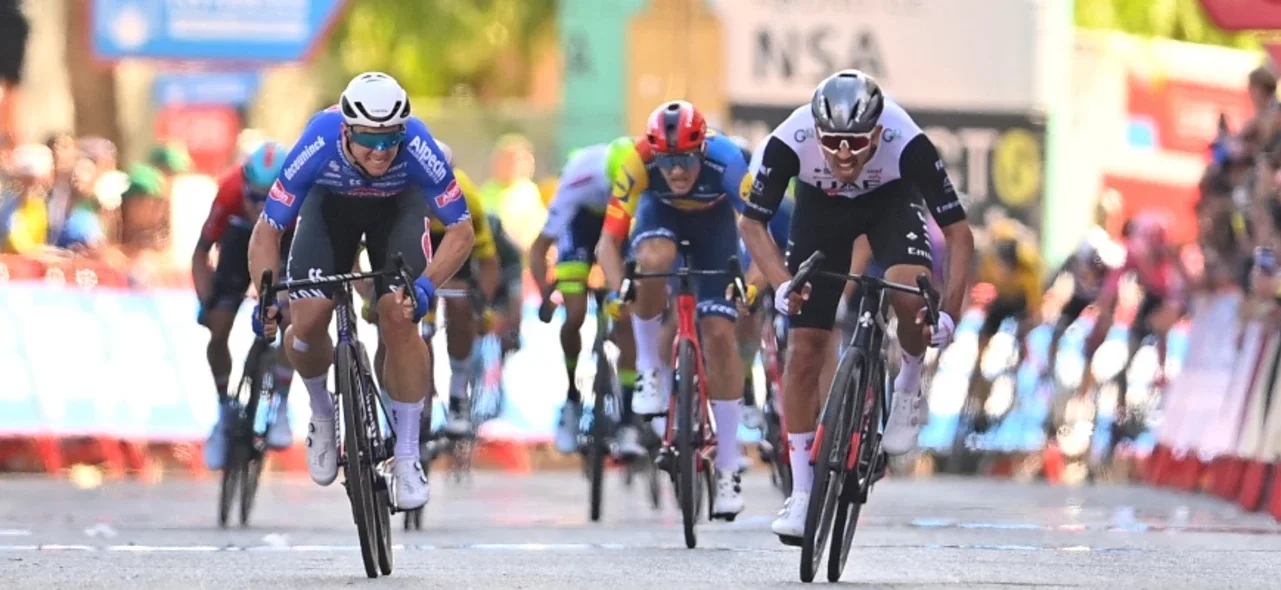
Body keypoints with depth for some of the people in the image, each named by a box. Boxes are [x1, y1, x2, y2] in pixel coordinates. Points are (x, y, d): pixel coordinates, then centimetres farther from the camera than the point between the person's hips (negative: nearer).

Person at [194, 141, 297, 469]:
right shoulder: (231, 189, -37)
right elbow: (201, 252, -22)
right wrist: (206, 303, -30)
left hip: (291, 237, -1)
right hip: (242, 234, 1)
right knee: (218, 329, -8)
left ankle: (281, 408, -8)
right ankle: (225, 411, 13)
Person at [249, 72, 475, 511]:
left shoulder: (417, 148, -38)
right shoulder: (318, 146, -38)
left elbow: (461, 232, -28)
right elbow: (267, 231, -29)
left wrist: (426, 285, -45)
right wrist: (267, 298, -44)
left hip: (398, 204, -1)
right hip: (331, 201, 1)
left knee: (399, 319, -19)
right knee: (308, 321, -15)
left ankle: (407, 458, -6)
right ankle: (322, 414, 18)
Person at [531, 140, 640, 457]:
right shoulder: (582, 178, -39)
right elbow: (540, 247, -30)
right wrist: (545, 296, -40)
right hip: (582, 219, -1)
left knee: (625, 322, -13)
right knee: (574, 316, -14)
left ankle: (626, 421, -10)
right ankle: (571, 398, 12)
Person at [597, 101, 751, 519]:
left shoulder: (725, 162, -38)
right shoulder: (637, 165, -36)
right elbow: (609, 239, -34)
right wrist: (617, 288, -50)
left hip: (713, 221, 0)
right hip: (662, 212, 0)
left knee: (720, 333, -10)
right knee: (654, 259, -37)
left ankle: (728, 468, -1)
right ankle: (650, 371, -12)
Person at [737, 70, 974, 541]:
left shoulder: (907, 143, -38)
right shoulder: (789, 143, -36)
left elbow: (958, 231, -32)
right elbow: (752, 223, -23)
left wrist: (949, 312, -43)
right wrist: (782, 284, -39)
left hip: (891, 202, -1)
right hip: (821, 207, 1)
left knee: (911, 296, -33)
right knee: (804, 350, -6)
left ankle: (908, 388, -1)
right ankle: (802, 494, 4)